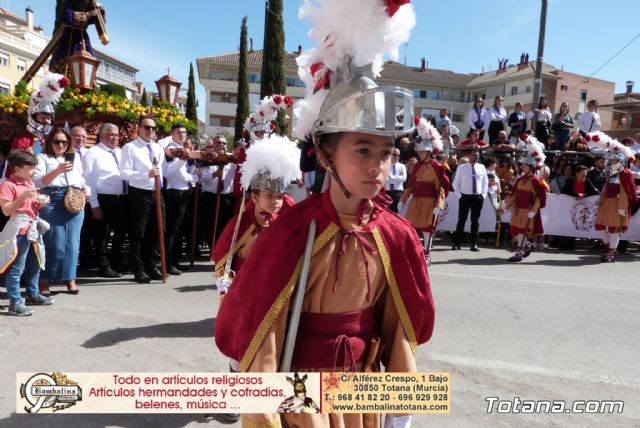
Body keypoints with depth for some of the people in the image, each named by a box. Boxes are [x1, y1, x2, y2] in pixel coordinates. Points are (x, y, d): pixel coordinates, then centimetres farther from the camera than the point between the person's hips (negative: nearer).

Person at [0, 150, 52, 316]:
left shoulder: (31, 184, 14)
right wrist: (23, 196, -25)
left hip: (33, 228, 9)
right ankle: (14, 303, -2)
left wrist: (41, 203, 4)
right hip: (19, 230, -9)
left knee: (35, 264, 18)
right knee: (16, 268, -6)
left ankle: (32, 294, 33)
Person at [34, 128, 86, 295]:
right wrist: (58, 171, -18)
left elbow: (82, 178, 29)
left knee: (72, 242, 1)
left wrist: (86, 189, 8)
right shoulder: (43, 157, 8)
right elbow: (37, 181, -5)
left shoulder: (75, 158, 22)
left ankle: (70, 278, 9)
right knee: (56, 242, -7)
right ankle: (45, 279, 4)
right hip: (52, 201, -4)